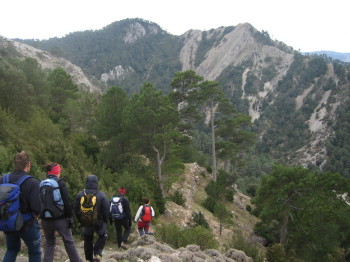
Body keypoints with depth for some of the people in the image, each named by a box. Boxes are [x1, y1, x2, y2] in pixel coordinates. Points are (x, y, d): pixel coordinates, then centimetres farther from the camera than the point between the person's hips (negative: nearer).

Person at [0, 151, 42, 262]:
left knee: (11, 250, 25)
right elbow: (36, 207, -25)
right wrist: (35, 215, -4)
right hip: (27, 224, -4)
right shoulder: (32, 182, -21)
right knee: (34, 252, 15)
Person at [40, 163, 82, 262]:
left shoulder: (41, 184, 5)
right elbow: (67, 202, -12)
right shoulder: (60, 183, -8)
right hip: (60, 219, -4)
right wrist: (70, 217, -6)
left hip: (45, 220, 4)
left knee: (49, 243, 17)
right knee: (69, 242, 11)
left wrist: (41, 216, 17)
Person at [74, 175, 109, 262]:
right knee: (103, 236, 21)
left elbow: (75, 210, 2)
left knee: (88, 240, 20)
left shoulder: (80, 195, -6)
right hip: (98, 223, -2)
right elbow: (106, 211, -10)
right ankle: (97, 254, 4)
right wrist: (105, 222, 6)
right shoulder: (101, 195, -15)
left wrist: (81, 221, 14)